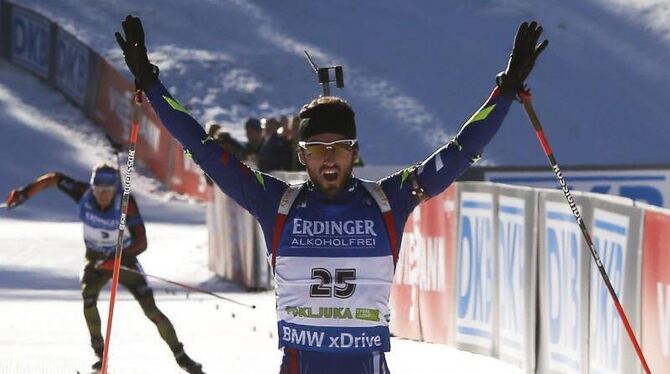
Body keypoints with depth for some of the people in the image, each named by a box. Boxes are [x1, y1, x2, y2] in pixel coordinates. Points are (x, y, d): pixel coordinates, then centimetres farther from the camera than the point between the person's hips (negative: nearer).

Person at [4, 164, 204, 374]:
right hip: (95, 260, 2)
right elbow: (54, 178, -7)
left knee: (151, 310, -10)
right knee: (88, 300, -24)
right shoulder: (84, 194, -22)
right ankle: (100, 354, -9)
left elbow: (141, 243, -32)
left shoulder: (126, 203, -28)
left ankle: (180, 356, 3)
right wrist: (25, 192, -12)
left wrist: (116, 258, -44)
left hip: (124, 258, -2)